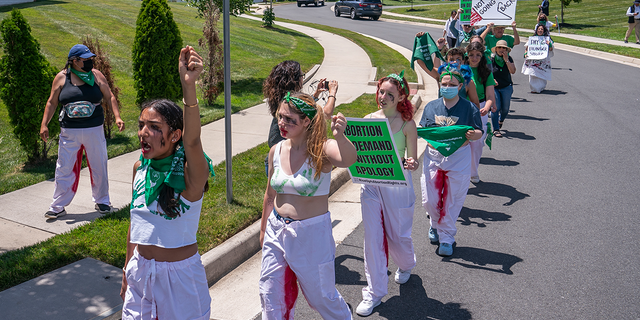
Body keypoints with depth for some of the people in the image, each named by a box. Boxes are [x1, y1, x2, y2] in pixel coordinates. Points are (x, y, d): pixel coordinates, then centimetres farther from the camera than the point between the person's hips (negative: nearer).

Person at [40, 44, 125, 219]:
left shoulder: (96, 75, 2)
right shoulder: (61, 77, 1)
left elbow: (109, 97, 6)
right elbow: (52, 102, 7)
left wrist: (117, 117, -6)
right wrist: (44, 124, 1)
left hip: (94, 130, 1)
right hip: (69, 132, 0)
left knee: (99, 166, 7)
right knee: (65, 168, 2)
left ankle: (102, 201, 25)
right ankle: (58, 207, 13)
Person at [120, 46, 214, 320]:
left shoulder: (190, 172, -19)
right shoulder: (140, 168, -2)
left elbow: (192, 141, -42)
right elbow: (136, 223, 9)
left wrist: (189, 86, -56)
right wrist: (127, 274, 16)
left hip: (179, 274, -5)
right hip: (140, 270, 5)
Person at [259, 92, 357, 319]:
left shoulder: (321, 149, -17)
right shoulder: (276, 151, -1)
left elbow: (348, 159, -41)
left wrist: (339, 137, -62)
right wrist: (263, 229, 21)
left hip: (312, 234, -4)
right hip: (277, 231, 5)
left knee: (321, 296, 14)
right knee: (271, 294, 13)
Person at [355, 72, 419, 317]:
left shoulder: (407, 124, -7)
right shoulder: (369, 119, 2)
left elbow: (413, 161, -4)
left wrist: (411, 164, -27)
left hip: (397, 185, -2)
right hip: (370, 184, 3)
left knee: (397, 235, 12)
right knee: (373, 237, 3)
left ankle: (406, 265, 48)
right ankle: (374, 291, 15)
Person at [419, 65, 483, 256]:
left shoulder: (469, 108, -1)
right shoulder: (431, 107, 6)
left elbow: (479, 132, 0)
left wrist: (473, 135, -22)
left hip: (458, 159, -2)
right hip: (433, 156, 2)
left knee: (452, 201, 5)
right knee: (429, 200, 4)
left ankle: (446, 238, 21)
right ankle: (435, 224, 36)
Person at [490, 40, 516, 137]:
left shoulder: (509, 59, 0)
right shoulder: (491, 58, -6)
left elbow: (513, 71, -13)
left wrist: (506, 60, -18)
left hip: (506, 87, 2)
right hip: (494, 87, -2)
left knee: (505, 108, 5)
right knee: (496, 107, -12)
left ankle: (501, 121, 39)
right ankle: (496, 130, -8)